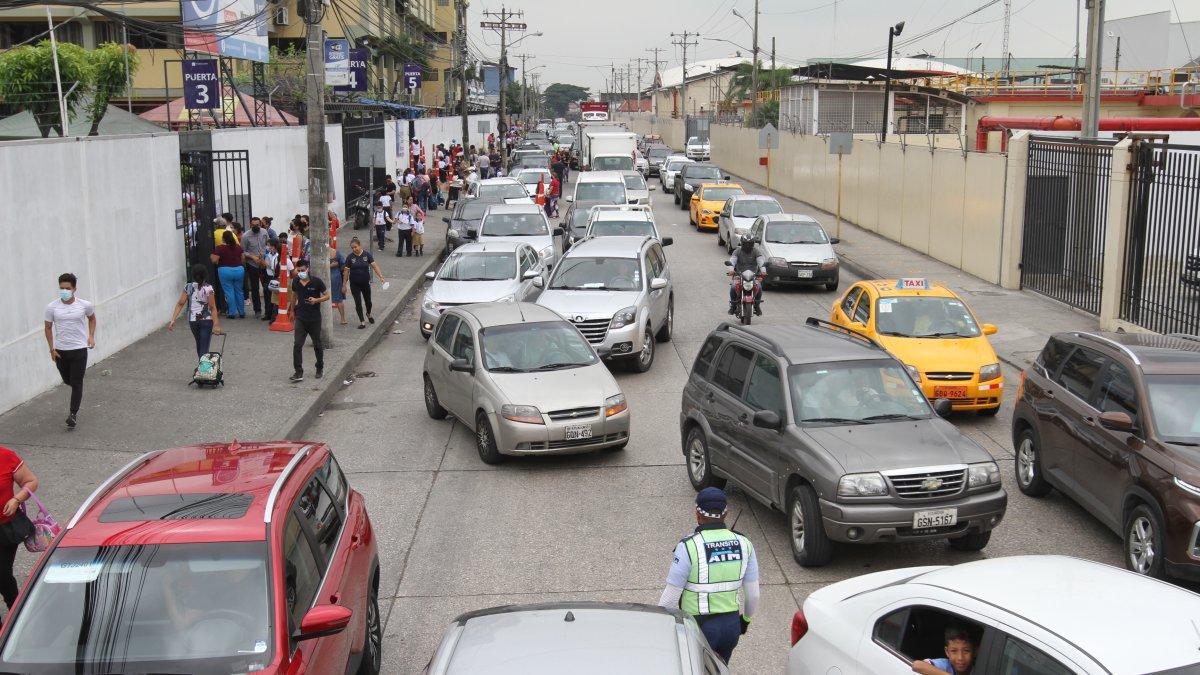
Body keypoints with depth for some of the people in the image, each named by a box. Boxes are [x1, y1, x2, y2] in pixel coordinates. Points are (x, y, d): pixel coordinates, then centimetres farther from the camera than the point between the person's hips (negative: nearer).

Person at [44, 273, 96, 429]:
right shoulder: (52, 307, -7)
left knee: (77, 383, -3)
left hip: (79, 349, -2)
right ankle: (78, 393, 53)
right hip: (60, 350, 2)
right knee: (67, 380, 18)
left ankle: (73, 414, 4)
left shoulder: (85, 305, -8)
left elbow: (92, 318, 13)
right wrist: (52, 349, -1)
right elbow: (48, 328, 4)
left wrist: (91, 336, 1)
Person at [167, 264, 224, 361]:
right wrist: (216, 324, -14)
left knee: (199, 345, 23)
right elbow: (212, 308, -14)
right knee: (204, 348, -4)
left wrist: (173, 320, -6)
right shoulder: (208, 288, -13)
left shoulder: (188, 287, -2)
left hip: (192, 321, 4)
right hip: (206, 320, -4)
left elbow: (180, 304, -6)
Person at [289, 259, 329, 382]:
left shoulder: (316, 281, -11)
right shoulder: (296, 282, 0)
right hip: (300, 318, 2)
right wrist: (292, 311, 23)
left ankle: (320, 368, 32)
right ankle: (298, 372, -8)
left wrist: (316, 300, -22)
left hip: (314, 319, -2)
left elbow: (327, 295, -5)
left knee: (317, 345, 11)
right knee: (297, 345, -9)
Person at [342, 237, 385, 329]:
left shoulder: (367, 255, -7)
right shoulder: (350, 257, -7)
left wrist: (381, 276, -24)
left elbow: (374, 266, -11)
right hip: (354, 284, -1)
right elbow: (346, 271, -3)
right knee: (358, 302, 0)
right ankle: (361, 321, 11)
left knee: (368, 301, 15)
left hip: (365, 283, 1)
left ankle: (368, 314, 45)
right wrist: (344, 285, -3)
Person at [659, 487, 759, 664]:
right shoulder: (743, 544, -4)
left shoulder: (689, 546, -18)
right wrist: (746, 619, 22)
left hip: (699, 627, -5)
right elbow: (753, 594, 4)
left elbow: (671, 596, -15)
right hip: (732, 625, 5)